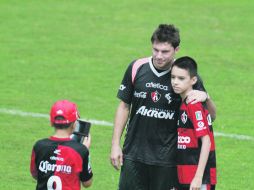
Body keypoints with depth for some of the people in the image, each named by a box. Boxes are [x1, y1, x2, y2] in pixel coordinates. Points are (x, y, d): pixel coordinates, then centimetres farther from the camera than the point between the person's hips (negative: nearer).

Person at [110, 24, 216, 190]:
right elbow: (124, 106, 8)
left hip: (167, 157, -2)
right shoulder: (137, 68, -2)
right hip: (134, 154, 2)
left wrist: (205, 97, -24)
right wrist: (116, 144, 5)